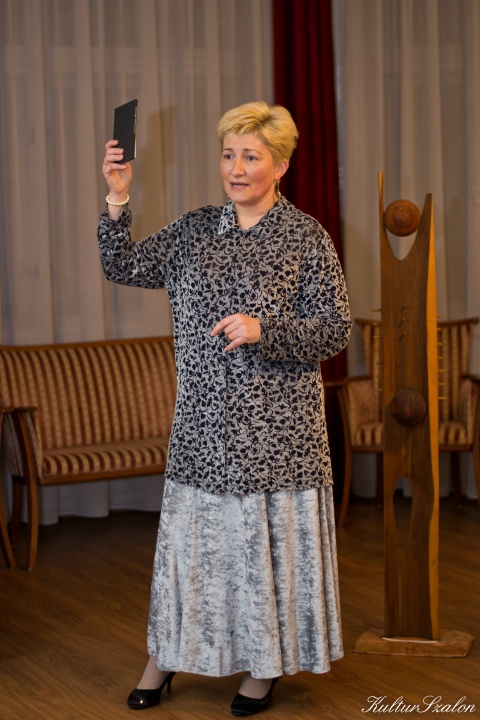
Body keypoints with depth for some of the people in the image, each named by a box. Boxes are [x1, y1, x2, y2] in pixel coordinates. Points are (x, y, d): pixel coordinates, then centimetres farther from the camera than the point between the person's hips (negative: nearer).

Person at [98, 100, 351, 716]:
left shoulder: (305, 237, -4)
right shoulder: (194, 230, 8)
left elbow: (335, 330, -6)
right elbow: (123, 268, 7)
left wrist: (264, 329, -20)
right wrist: (117, 201, -6)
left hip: (275, 423, -3)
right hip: (203, 419, 3)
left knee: (268, 535, 4)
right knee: (189, 535, 10)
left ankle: (264, 665, 22)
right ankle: (165, 655, 27)